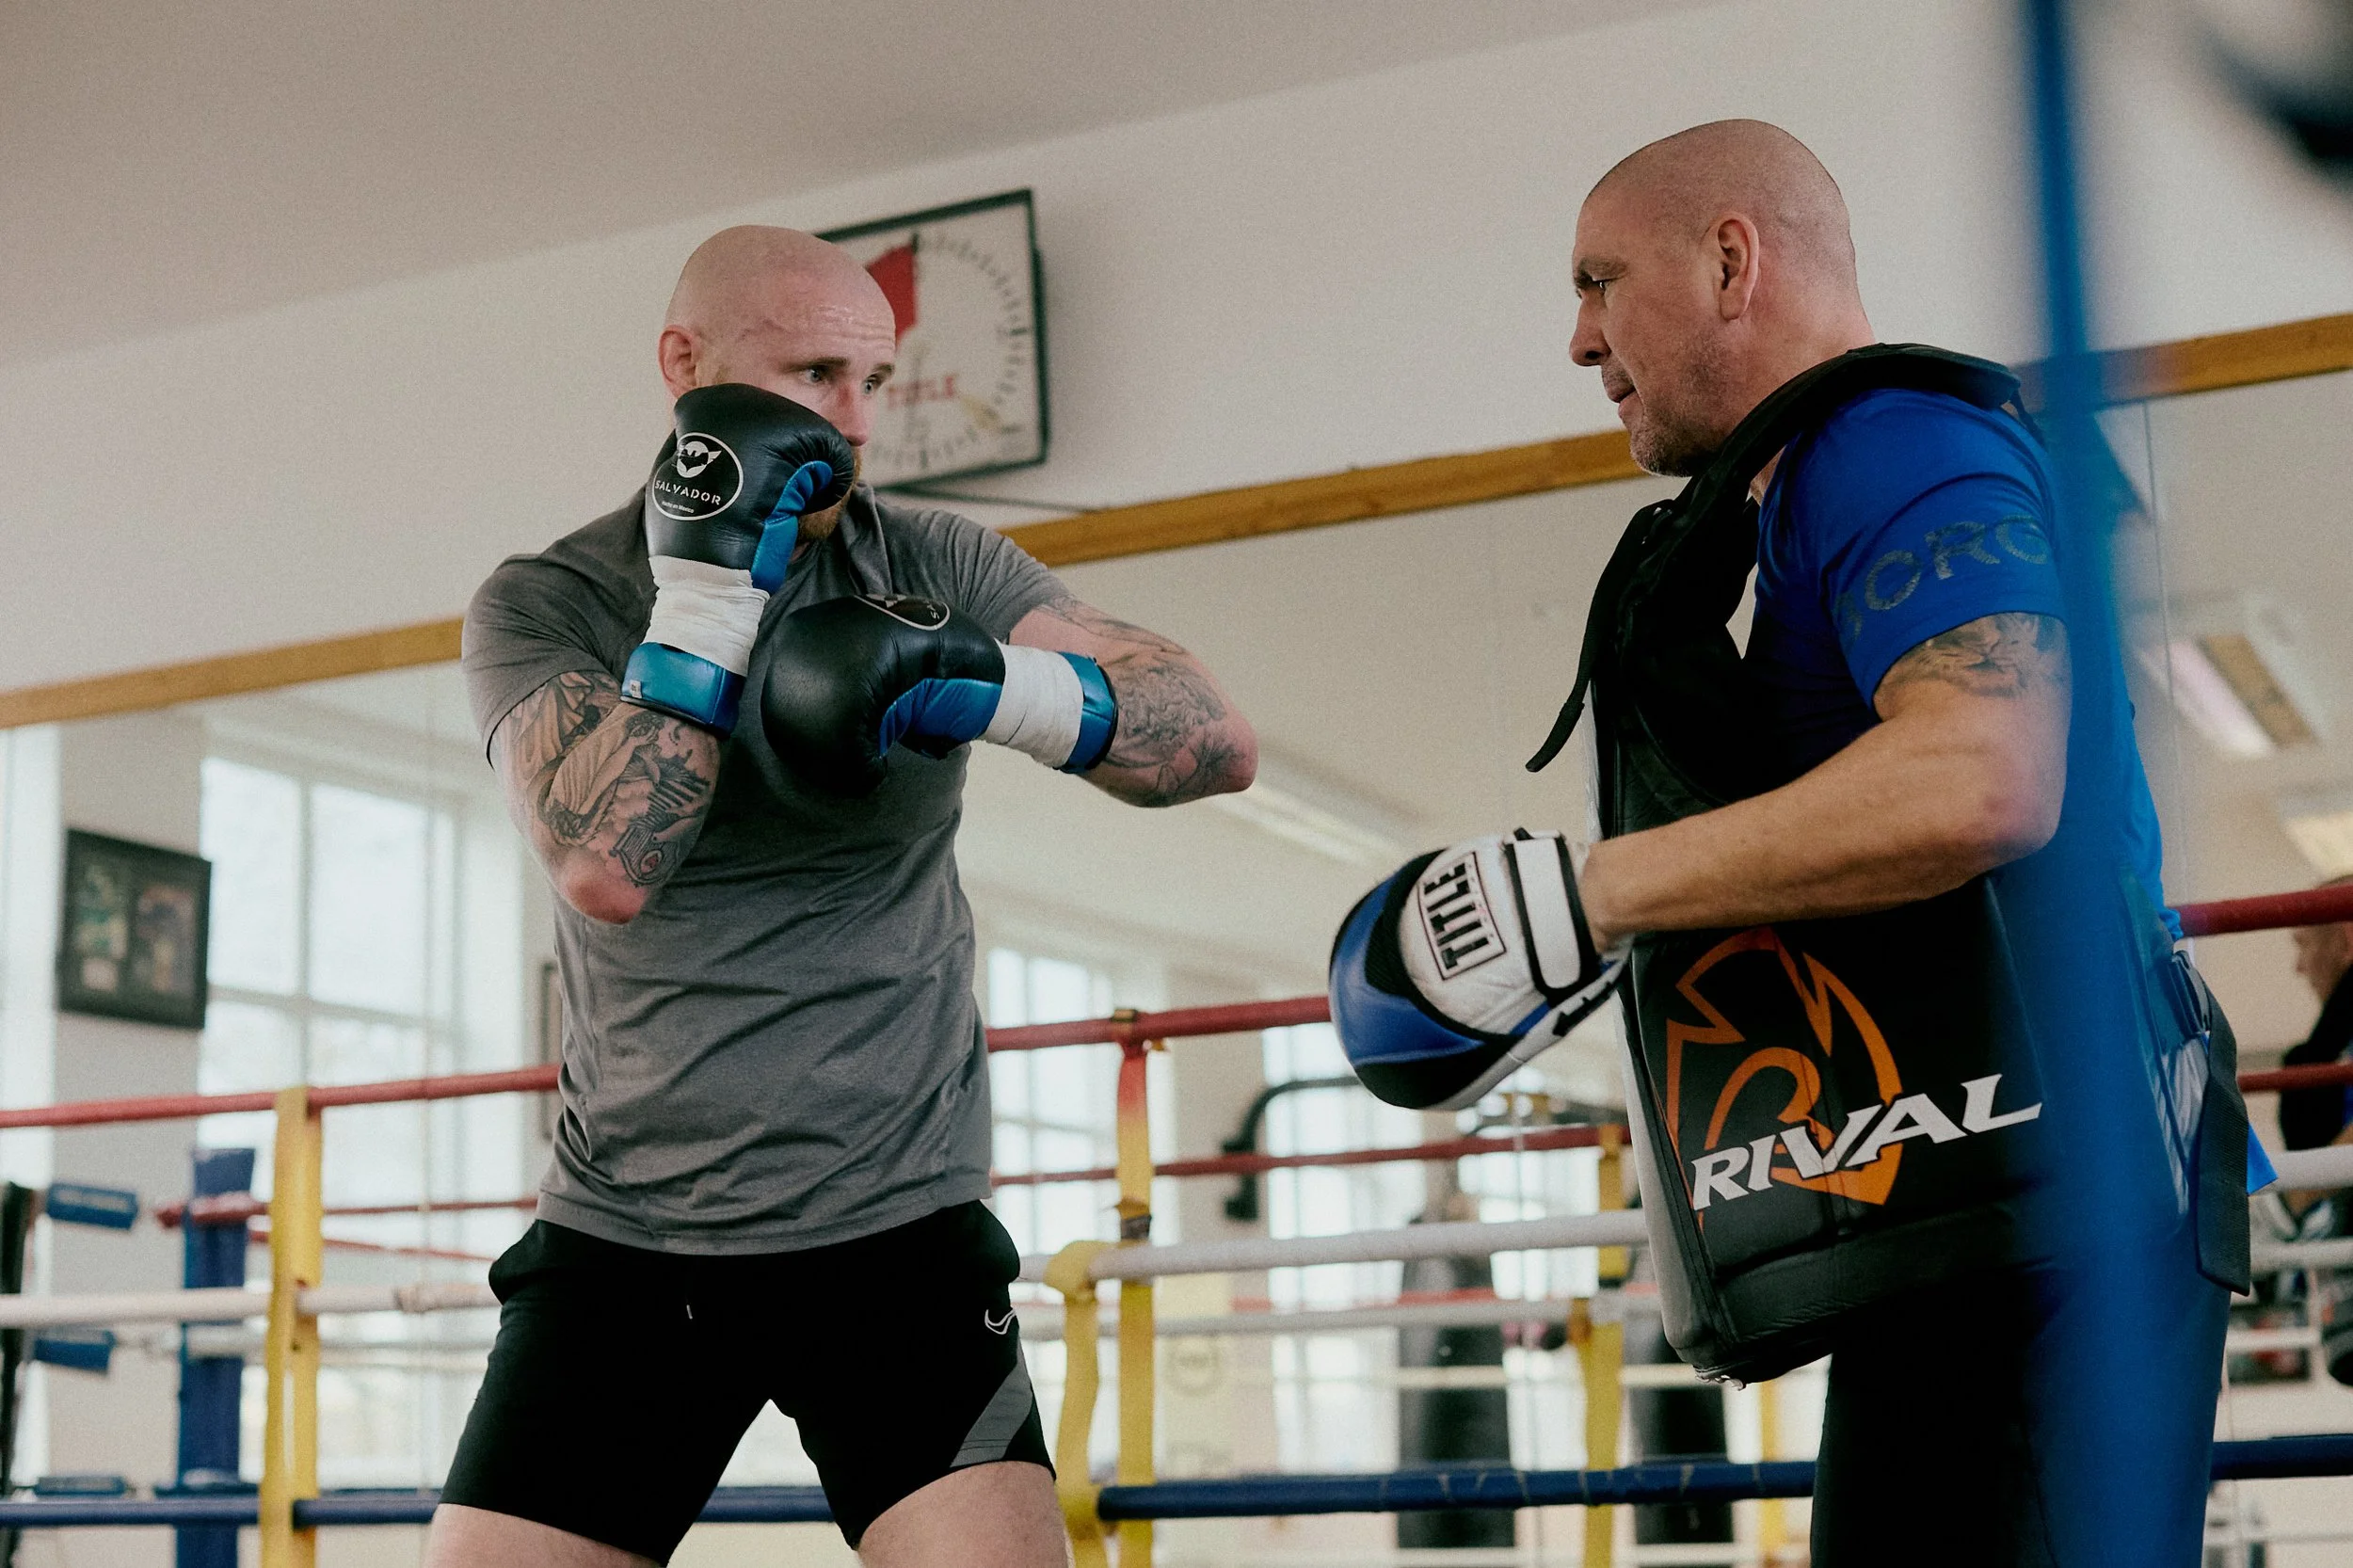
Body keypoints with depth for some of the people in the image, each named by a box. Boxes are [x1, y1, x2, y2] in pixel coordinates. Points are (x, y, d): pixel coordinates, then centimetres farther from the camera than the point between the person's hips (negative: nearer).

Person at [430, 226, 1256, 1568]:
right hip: (623, 1240, 1)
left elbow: (1219, 741, -7)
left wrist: (1002, 690, -24)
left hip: (898, 1230, 0)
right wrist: (711, 586, -20)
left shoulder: (935, 571, 1)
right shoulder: (545, 604, -1)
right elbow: (609, 868, -19)